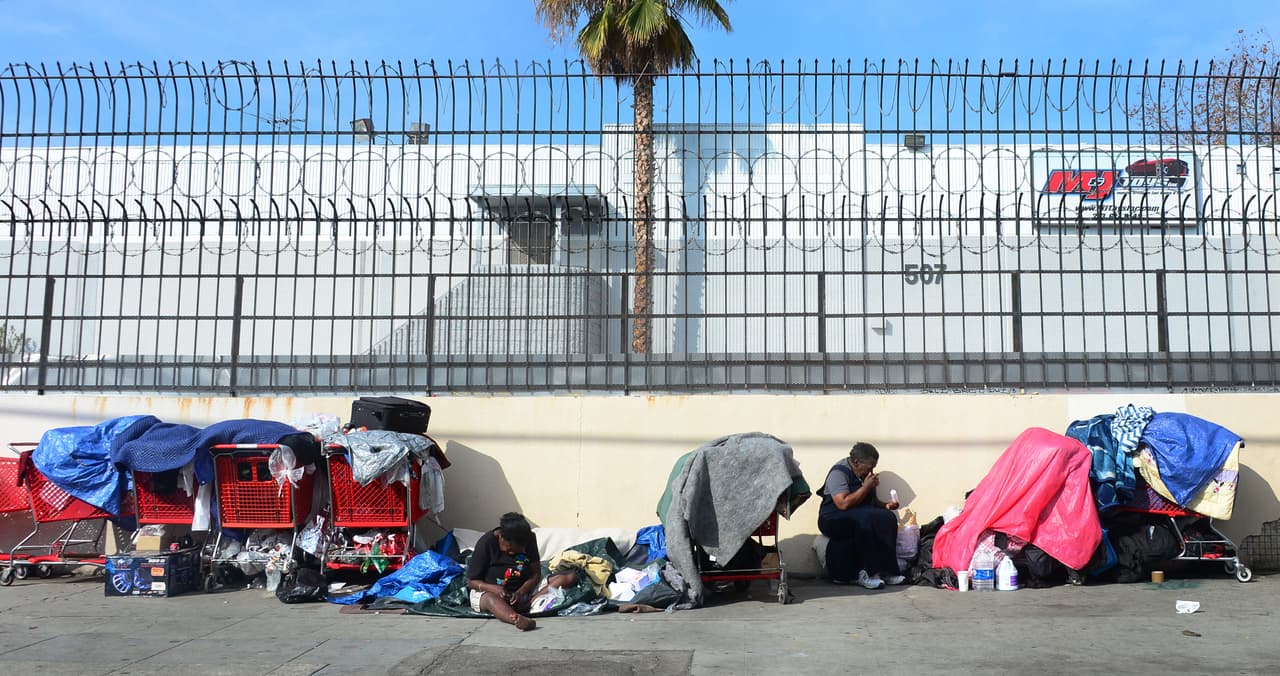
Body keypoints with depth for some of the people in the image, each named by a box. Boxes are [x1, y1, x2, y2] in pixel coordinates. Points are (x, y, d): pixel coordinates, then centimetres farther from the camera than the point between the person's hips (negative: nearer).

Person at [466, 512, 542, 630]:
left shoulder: (529, 540, -5)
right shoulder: (485, 543, -14)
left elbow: (536, 574, -4)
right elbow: (472, 581, -10)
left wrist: (521, 592, -24)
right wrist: (492, 588, -30)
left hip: (519, 592, 8)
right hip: (486, 591, -8)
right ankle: (517, 619, -70)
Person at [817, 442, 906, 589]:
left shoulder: (864, 474, 14)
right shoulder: (839, 472, -13)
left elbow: (872, 500, 27)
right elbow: (843, 504, -25)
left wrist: (885, 505, 6)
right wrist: (866, 487, -17)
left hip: (861, 518, 8)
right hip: (833, 520, -8)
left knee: (888, 517, -20)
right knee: (866, 519, -36)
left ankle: (886, 570, -21)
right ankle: (867, 573, -30)